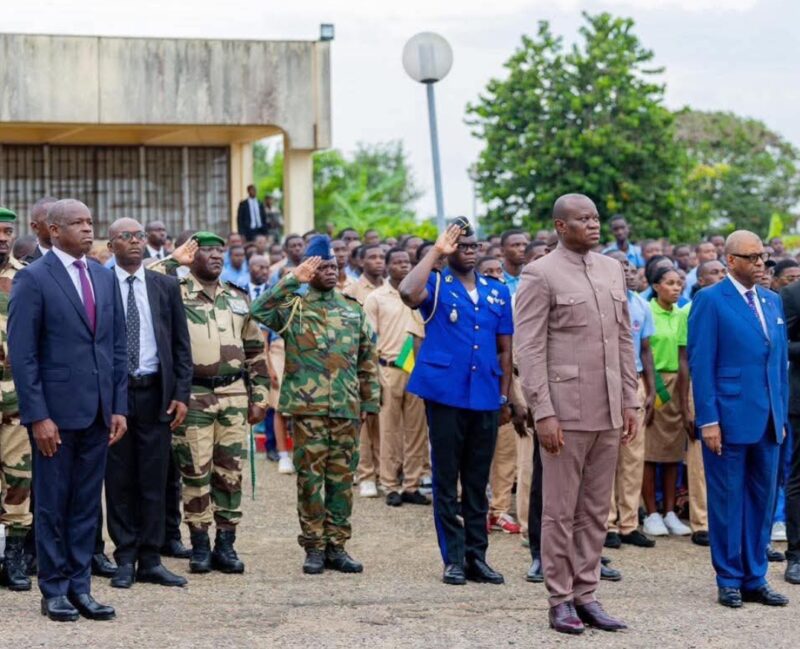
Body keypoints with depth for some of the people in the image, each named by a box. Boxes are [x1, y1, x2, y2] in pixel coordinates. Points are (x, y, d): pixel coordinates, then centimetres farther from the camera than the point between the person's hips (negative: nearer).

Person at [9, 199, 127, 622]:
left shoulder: (104, 278, 12)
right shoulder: (33, 279, -6)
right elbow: (22, 353, -9)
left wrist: (119, 406, 7)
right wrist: (37, 415, -14)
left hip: (98, 411, 5)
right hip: (56, 410, -5)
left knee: (87, 503, 9)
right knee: (52, 503, 4)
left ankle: (80, 587, 16)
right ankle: (54, 591, 13)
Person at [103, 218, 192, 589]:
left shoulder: (166, 287, 7)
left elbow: (181, 345, 8)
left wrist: (181, 394, 0)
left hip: (156, 393, 2)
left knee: (154, 481, 4)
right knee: (119, 480, 4)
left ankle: (150, 561, 11)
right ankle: (125, 560, 12)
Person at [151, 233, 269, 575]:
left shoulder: (239, 299, 13)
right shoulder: (175, 292, 0)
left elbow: (256, 351, 16)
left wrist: (258, 398, 11)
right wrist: (173, 261, -10)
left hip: (234, 395, 4)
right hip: (193, 396, -4)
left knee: (230, 472, 5)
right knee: (196, 472, 0)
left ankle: (226, 544, 13)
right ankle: (200, 545, 10)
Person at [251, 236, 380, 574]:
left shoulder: (353, 309, 12)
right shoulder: (294, 306, 2)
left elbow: (368, 358, 14)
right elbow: (260, 311, -18)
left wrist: (370, 400, 9)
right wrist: (292, 279, -18)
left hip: (347, 408, 3)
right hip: (308, 406, -3)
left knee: (342, 477, 6)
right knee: (310, 477, 0)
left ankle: (336, 546, 14)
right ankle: (313, 547, 8)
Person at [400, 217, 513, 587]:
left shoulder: (497, 292, 13)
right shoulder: (437, 286, 2)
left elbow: (504, 349, 16)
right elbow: (408, 294, -22)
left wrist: (504, 396, 11)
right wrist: (436, 252, -15)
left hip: (485, 398, 4)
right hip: (445, 394, -3)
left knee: (478, 482, 8)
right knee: (446, 480, 1)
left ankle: (476, 556, 14)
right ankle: (453, 558, 6)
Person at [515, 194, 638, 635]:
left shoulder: (612, 270, 13)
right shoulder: (540, 275, -6)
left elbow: (624, 339, 15)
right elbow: (529, 349, -10)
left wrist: (630, 401, 10)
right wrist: (543, 412, -15)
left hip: (608, 412, 6)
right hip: (566, 412, -6)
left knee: (596, 510, 10)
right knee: (560, 511, 2)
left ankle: (586, 595, 18)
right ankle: (560, 600, 10)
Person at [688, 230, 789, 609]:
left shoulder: (772, 302, 14)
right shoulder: (710, 301, -6)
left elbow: (780, 362, 17)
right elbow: (701, 364, -9)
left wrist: (782, 414, 12)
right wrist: (708, 420, -14)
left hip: (767, 421, 6)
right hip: (729, 418, -6)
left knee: (762, 500, 10)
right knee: (728, 501, 2)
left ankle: (755, 580, 18)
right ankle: (729, 581, 12)